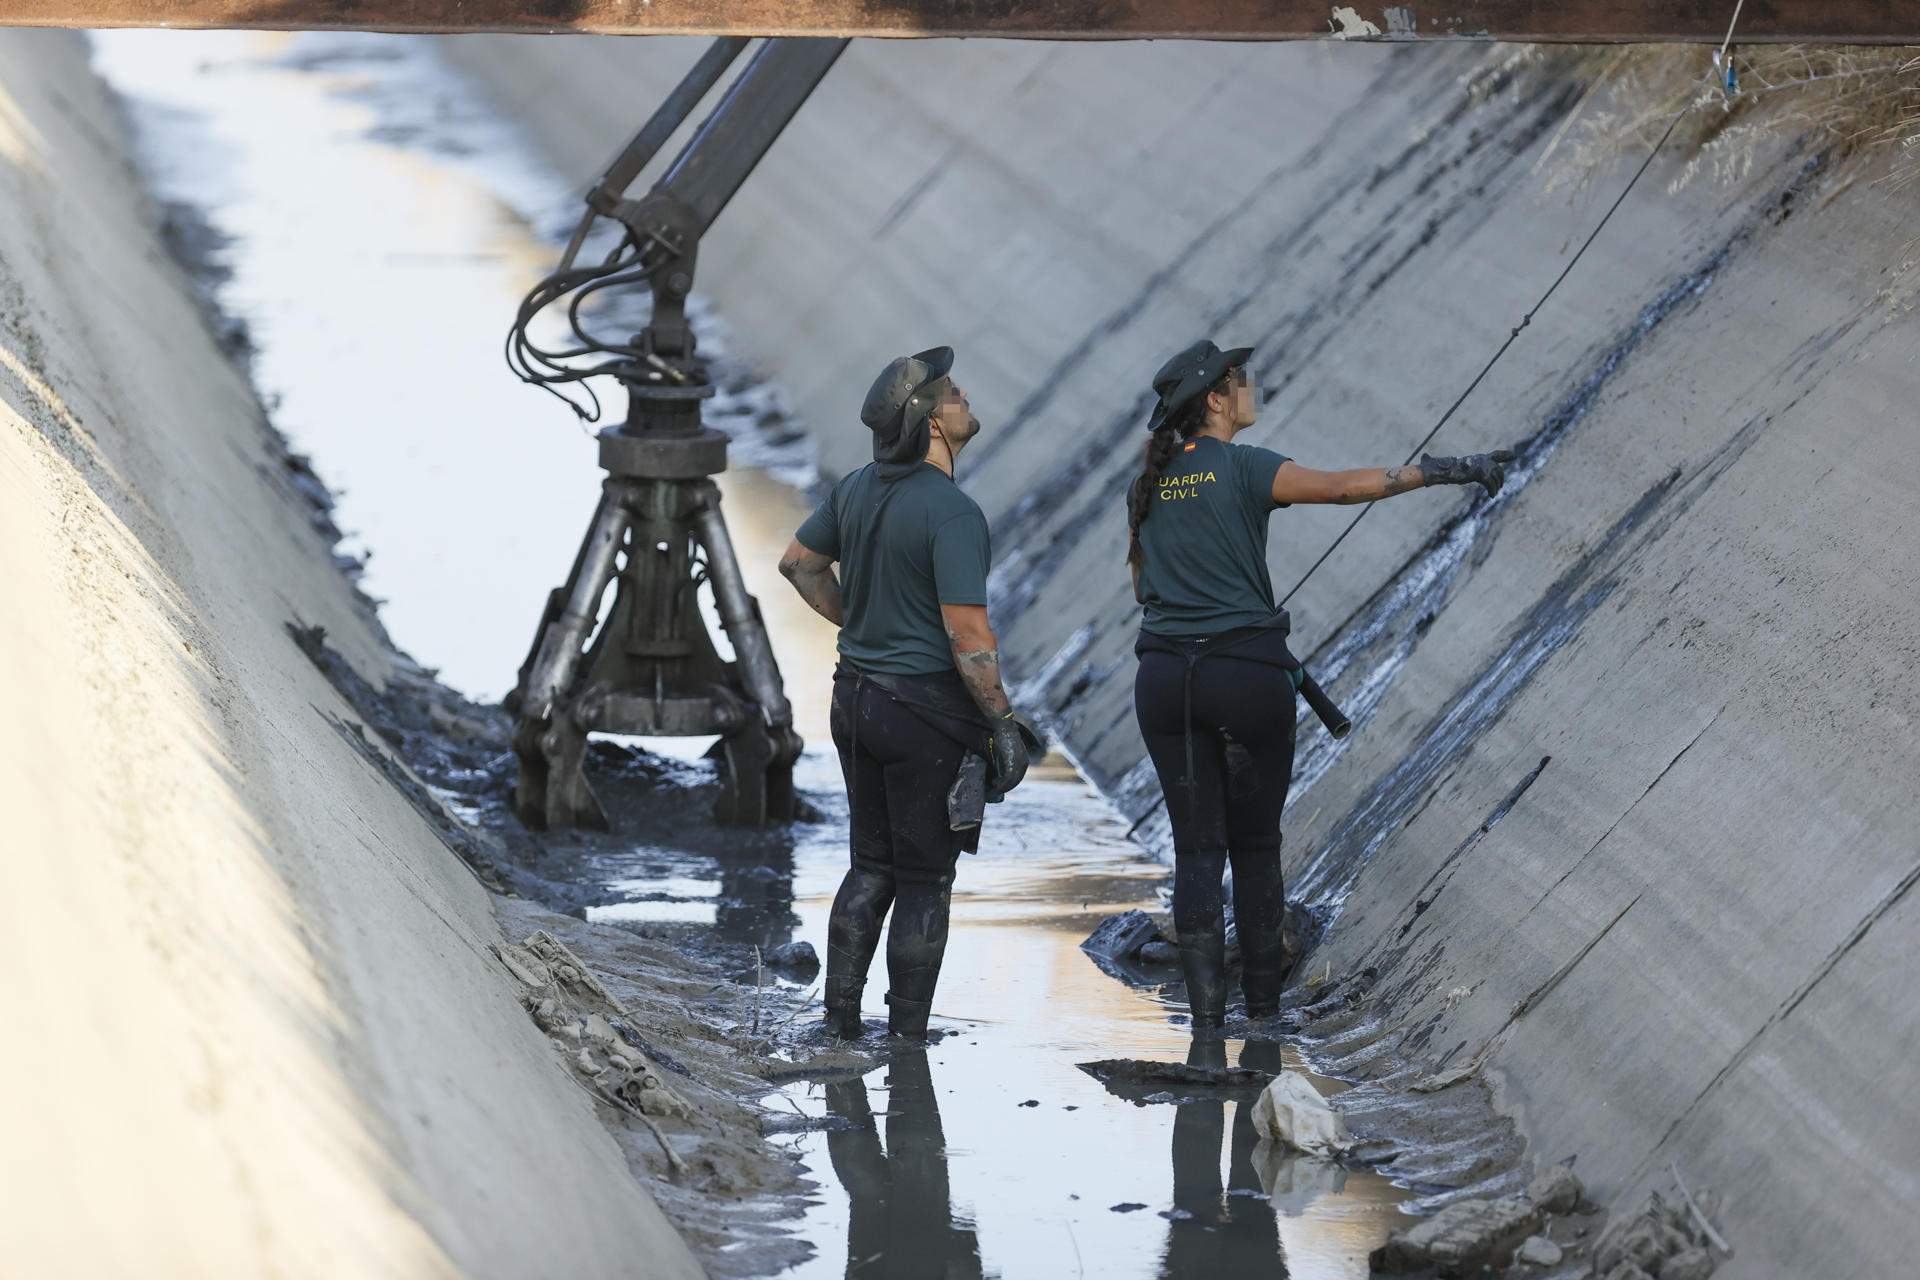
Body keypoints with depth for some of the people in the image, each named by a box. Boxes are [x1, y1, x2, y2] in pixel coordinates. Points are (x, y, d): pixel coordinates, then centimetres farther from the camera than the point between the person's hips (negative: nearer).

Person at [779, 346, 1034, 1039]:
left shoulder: (860, 487, 3)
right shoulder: (953, 513, -21)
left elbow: (798, 562, 18)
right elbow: (968, 635, -22)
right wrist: (1004, 723, -13)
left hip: (858, 693, 7)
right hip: (928, 709, -7)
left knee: (872, 866, 17)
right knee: (925, 879, 2)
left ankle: (840, 1016, 18)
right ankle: (908, 1035, 6)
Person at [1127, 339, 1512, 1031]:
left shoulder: (1147, 485, 11)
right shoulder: (1242, 469, -8)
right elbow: (1343, 485, -16)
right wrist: (1448, 470, -13)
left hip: (1165, 676, 4)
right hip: (1247, 674, -4)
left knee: (1197, 846, 4)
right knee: (1256, 844, 9)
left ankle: (1206, 1013, -5)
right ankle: (1263, 1006, 13)